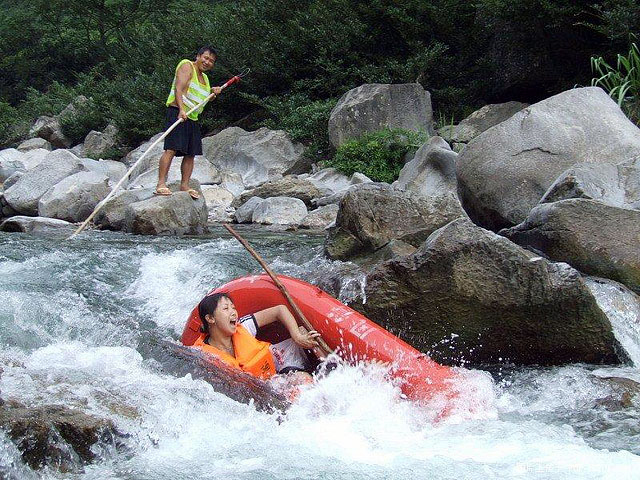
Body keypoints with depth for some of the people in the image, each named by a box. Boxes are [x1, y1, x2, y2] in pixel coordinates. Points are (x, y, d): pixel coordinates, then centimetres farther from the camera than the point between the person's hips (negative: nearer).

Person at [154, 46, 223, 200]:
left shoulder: (204, 77, 24)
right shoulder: (187, 66, -3)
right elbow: (179, 89, -16)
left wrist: (212, 92, 11)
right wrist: (181, 109, -29)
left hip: (193, 118, 9)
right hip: (177, 113, -9)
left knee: (191, 153, 5)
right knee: (171, 148, -18)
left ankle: (184, 186, 8)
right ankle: (161, 184, -22)